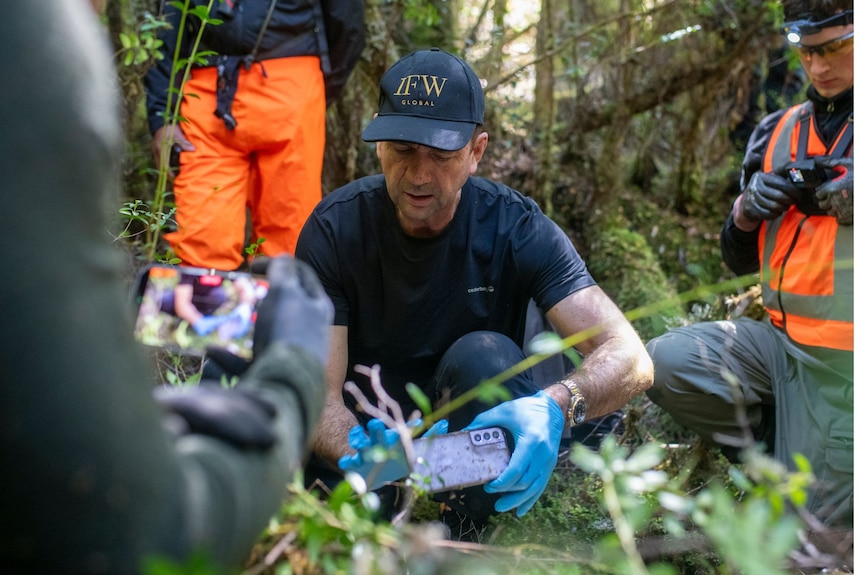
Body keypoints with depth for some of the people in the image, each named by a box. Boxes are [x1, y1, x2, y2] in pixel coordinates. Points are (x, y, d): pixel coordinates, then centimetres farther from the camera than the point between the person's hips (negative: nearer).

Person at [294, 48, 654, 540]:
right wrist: (361, 461, -43)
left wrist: (554, 405, -48)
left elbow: (631, 360, -25)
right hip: (369, 428, 0)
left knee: (485, 356, -32)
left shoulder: (516, 228, -17)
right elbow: (321, 391, -19)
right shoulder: (335, 228, -15)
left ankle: (466, 539, -11)